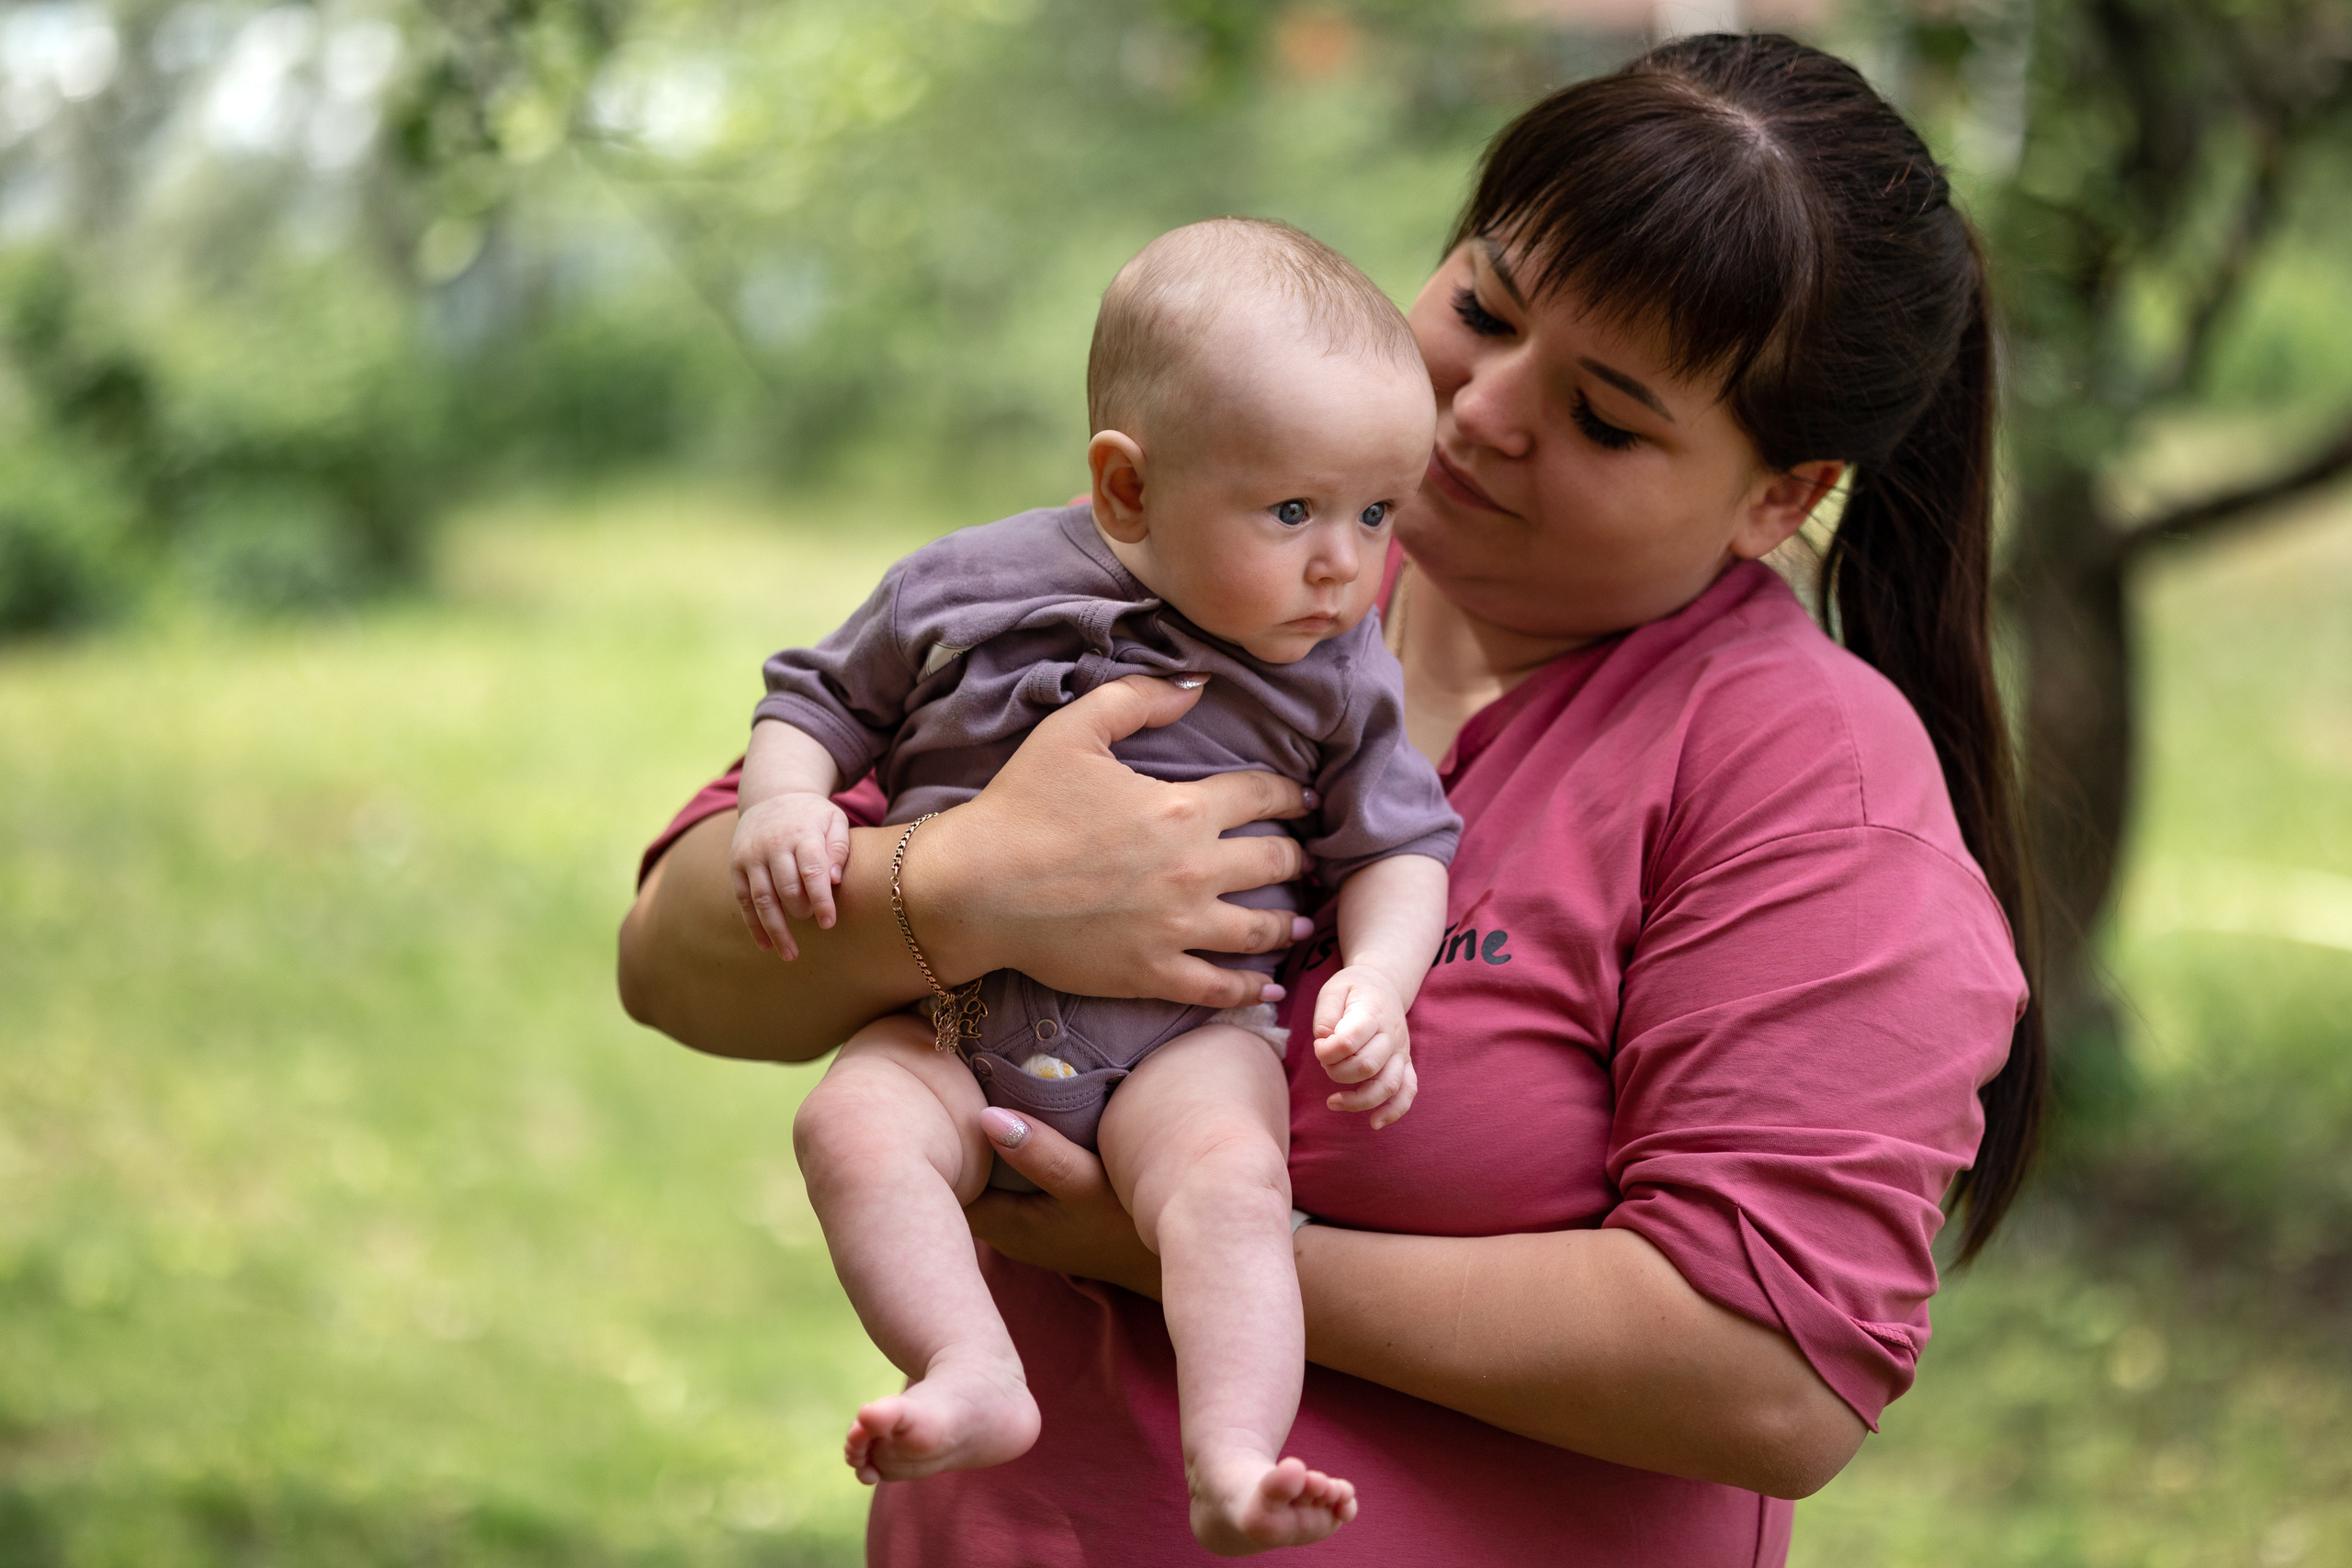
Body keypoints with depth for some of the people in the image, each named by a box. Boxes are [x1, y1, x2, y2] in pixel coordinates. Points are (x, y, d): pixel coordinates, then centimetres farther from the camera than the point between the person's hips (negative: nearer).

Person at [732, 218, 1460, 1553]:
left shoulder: (1339, 672, 6)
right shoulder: (967, 590, 4)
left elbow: (1396, 842, 10)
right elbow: (824, 699, 15)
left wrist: (1376, 983, -10)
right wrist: (780, 802, -6)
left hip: (1188, 1028, -1)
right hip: (953, 1019, 1)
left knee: (1228, 1168, -32)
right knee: (854, 1126, -28)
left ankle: (1232, 1462, -39)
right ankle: (978, 1380, -37)